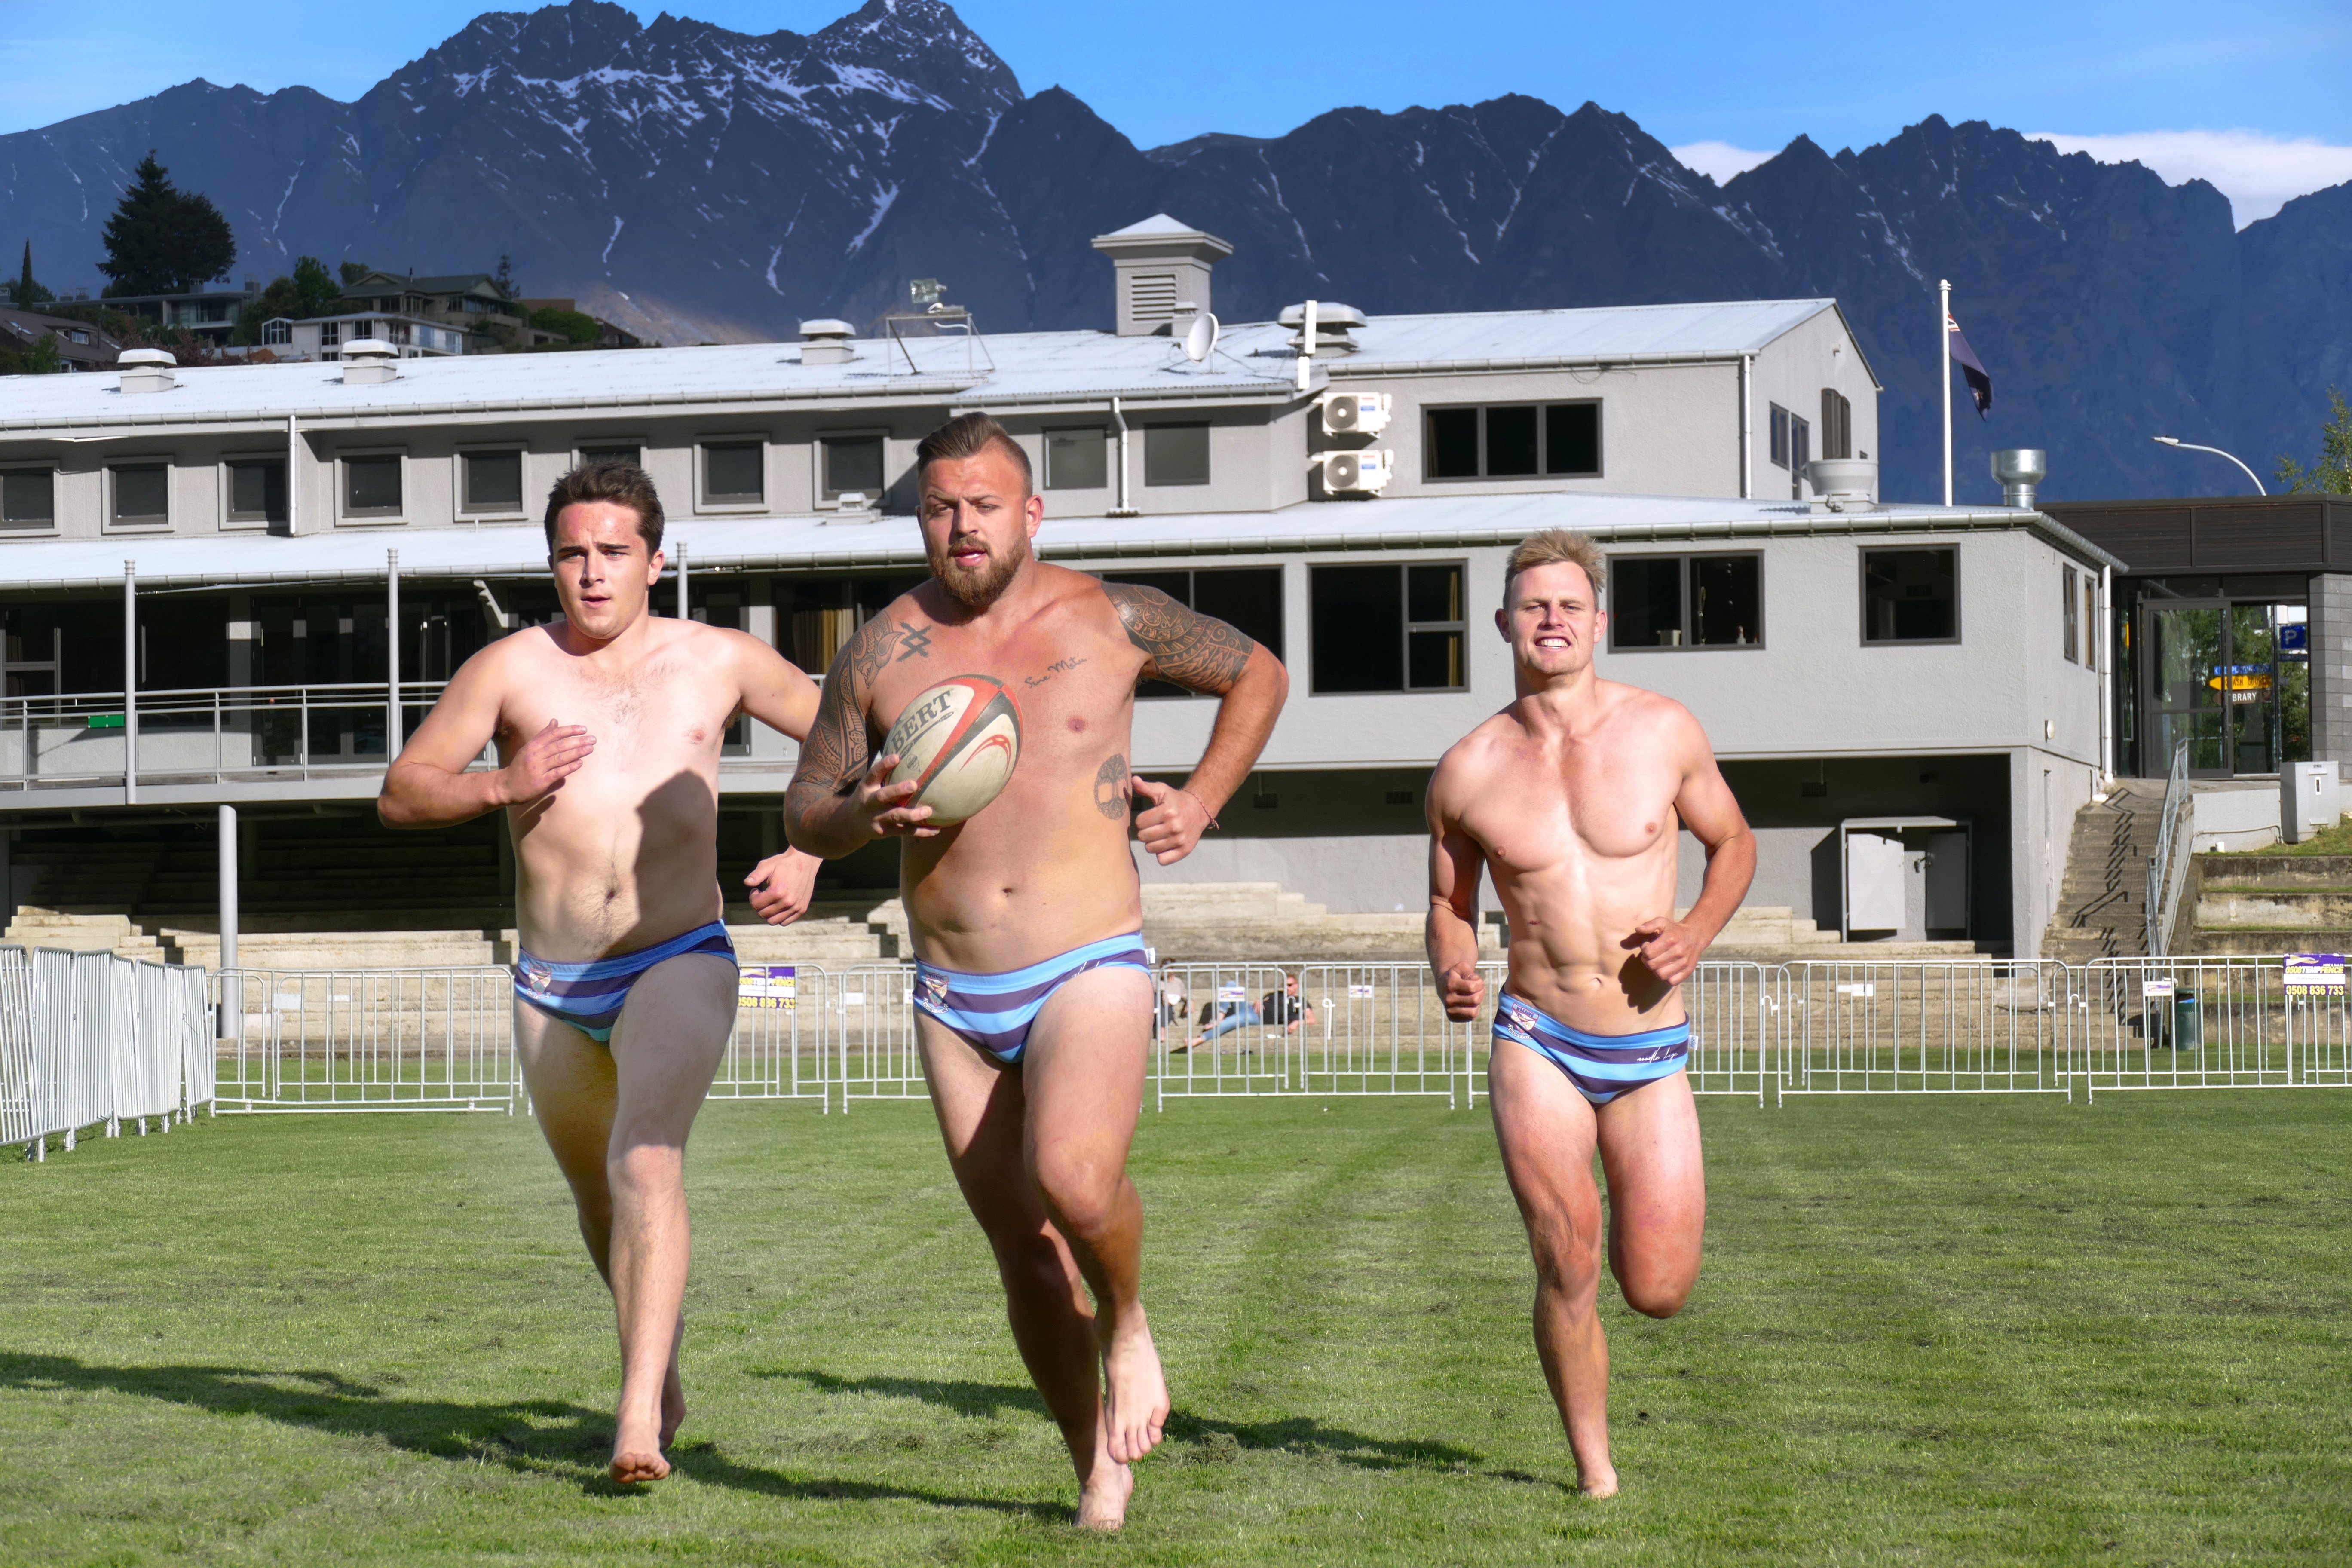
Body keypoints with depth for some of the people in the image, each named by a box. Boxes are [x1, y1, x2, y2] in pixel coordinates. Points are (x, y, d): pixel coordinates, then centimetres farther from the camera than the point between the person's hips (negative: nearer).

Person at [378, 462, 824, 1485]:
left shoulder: (719, 662, 2)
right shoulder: (511, 670, -1)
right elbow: (399, 795, 3)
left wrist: (809, 857, 2)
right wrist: (501, 787, -15)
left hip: (680, 964, -3)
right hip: (553, 989, 3)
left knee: (646, 1159, -26)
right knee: (600, 1201, 18)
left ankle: (639, 1421, -34)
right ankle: (664, 1372, 46)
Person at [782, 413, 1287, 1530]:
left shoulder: (1111, 621, 0)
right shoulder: (882, 653, 3)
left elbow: (1258, 674, 17)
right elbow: (803, 810, 12)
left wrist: (1202, 801, 5)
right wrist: (862, 816, -11)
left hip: (1089, 972, -3)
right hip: (954, 1002, 3)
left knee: (1075, 1184, -29)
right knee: (1027, 1261, 6)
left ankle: (1128, 1325, 2)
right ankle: (1100, 1475, 23)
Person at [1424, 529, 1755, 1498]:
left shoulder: (1664, 733, -2)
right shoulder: (1467, 773, -1)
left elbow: (1733, 843, 13)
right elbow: (1449, 905, 13)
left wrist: (1697, 932, -6)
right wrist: (1449, 974, -9)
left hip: (1653, 1055, 1)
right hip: (1538, 1045, -1)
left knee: (1658, 1291, 0)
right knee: (1567, 1273, -10)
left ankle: (1629, 1209, 36)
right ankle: (1594, 1469, 12)